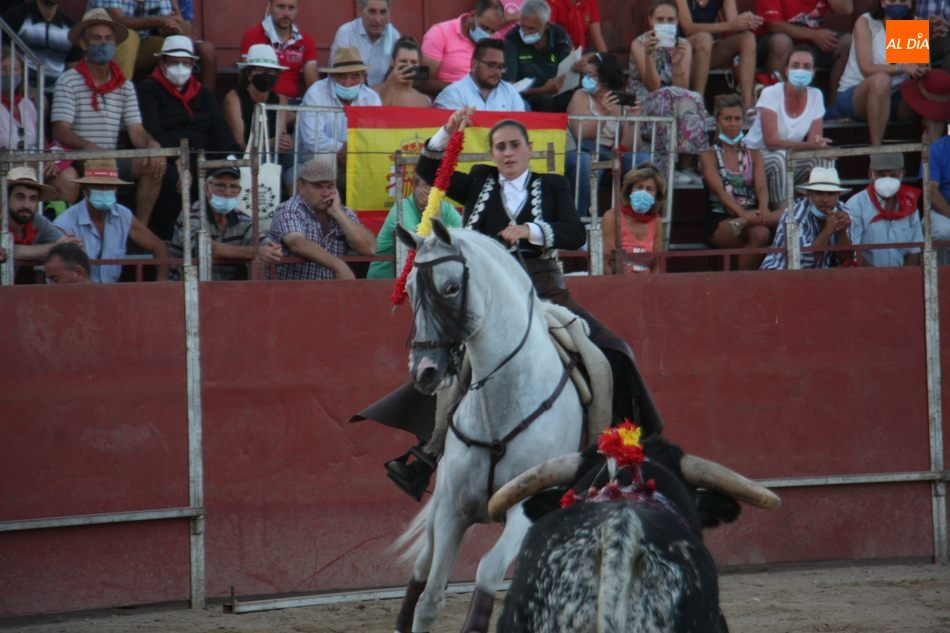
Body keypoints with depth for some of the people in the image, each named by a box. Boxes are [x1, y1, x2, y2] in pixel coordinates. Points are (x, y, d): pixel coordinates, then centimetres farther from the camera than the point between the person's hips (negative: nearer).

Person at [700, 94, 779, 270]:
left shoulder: (754, 155, 20)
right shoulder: (709, 156, 8)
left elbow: (761, 188, 4)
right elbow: (719, 190, -9)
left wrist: (763, 210, -22)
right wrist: (742, 212, -29)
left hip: (750, 214, 4)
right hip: (720, 220, -3)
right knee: (760, 234, -37)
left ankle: (742, 223, -45)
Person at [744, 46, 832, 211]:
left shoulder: (815, 96, -2)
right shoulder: (771, 94, -17)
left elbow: (814, 140, -6)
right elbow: (771, 141, -25)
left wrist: (818, 142, -32)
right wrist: (808, 145, -35)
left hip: (790, 162, 5)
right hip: (755, 156, -5)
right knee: (780, 158, -37)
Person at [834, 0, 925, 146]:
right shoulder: (866, 22, -8)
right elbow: (867, 69, -19)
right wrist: (901, 68, -34)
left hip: (893, 99, 5)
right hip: (854, 97, -5)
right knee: (881, 79, -37)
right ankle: (875, 148, -37)